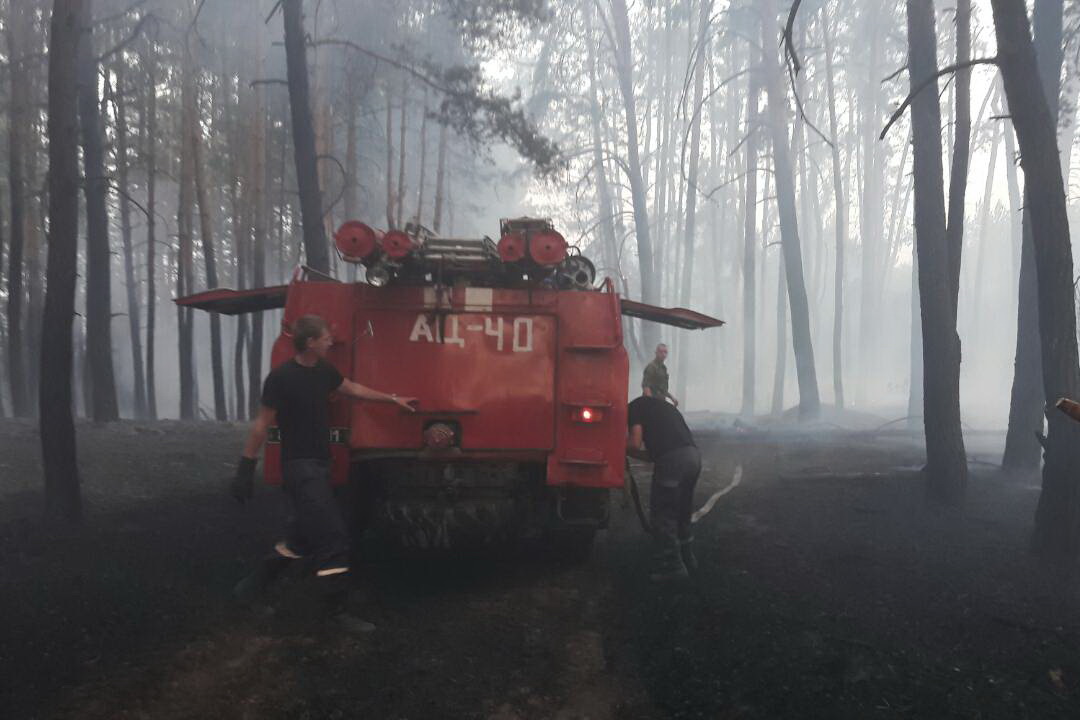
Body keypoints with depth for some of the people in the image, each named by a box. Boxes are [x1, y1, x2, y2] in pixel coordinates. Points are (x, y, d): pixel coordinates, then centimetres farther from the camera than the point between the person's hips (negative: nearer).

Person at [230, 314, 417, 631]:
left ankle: (254, 583, 31)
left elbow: (353, 389, 23)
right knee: (333, 537, -10)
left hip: (319, 464, 9)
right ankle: (338, 612, -1)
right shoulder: (282, 377, -17)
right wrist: (245, 468, -12)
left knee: (306, 534, 17)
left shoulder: (324, 370, 6)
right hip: (300, 467, -9)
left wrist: (393, 399, 26)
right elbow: (262, 424, -13)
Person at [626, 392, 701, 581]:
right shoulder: (661, 405, 33)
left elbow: (634, 443, -3)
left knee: (662, 515, 4)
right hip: (694, 455, 8)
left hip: (673, 459, -8)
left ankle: (672, 567, 8)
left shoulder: (635, 407, 10)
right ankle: (688, 560, 32)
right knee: (682, 514, 22)